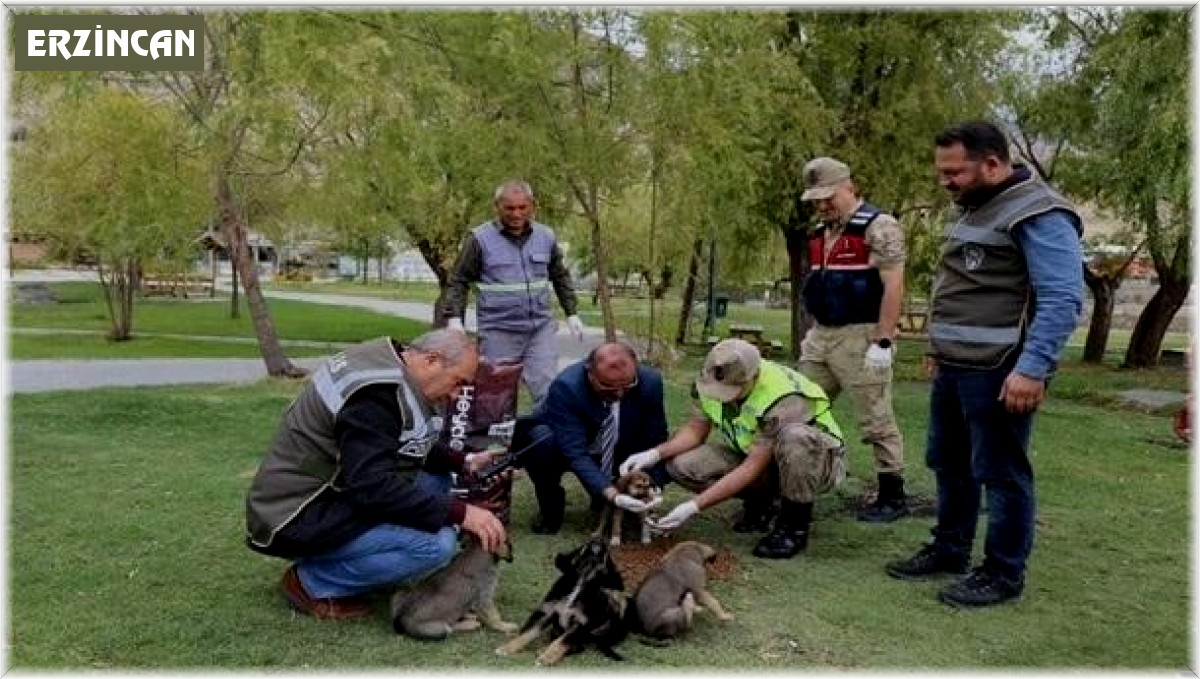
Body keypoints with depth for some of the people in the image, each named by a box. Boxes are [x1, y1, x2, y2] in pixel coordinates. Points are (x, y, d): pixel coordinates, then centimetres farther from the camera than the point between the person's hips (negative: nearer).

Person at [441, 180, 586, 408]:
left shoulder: (546, 236, 7)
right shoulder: (481, 238, -4)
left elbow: (560, 277, 19)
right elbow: (458, 281, -1)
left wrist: (571, 313, 15)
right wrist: (454, 318, -12)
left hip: (541, 329, 3)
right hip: (498, 332, -2)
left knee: (549, 391, -3)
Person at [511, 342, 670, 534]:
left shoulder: (651, 381, -22)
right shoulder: (565, 387, -33)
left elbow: (655, 442, -15)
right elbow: (575, 453, -36)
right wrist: (611, 494, -46)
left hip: (619, 455, 3)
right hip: (566, 449, -3)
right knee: (540, 443, -35)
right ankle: (551, 507, -5)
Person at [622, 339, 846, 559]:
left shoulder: (783, 401, -34)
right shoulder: (712, 381, -15)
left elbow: (752, 469, -32)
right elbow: (696, 430, -1)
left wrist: (694, 506, -35)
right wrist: (655, 453, -21)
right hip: (751, 455, 6)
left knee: (794, 436, -42)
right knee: (680, 465, -18)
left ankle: (795, 526, -19)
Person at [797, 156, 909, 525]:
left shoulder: (879, 226, -11)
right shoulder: (821, 232, 15)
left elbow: (893, 286, -16)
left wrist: (883, 342, -20)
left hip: (860, 337, -8)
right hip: (822, 337, 9)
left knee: (876, 421, 0)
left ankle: (893, 497, 12)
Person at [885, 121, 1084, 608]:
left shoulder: (1037, 214, -14)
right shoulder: (974, 209, 16)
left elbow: (1062, 299, -21)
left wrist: (1032, 369, -27)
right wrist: (941, 346, 23)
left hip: (998, 373, -9)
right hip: (954, 368, 10)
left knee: (1000, 473, 1)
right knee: (949, 464, 17)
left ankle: (1004, 573, 13)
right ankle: (949, 549, 31)